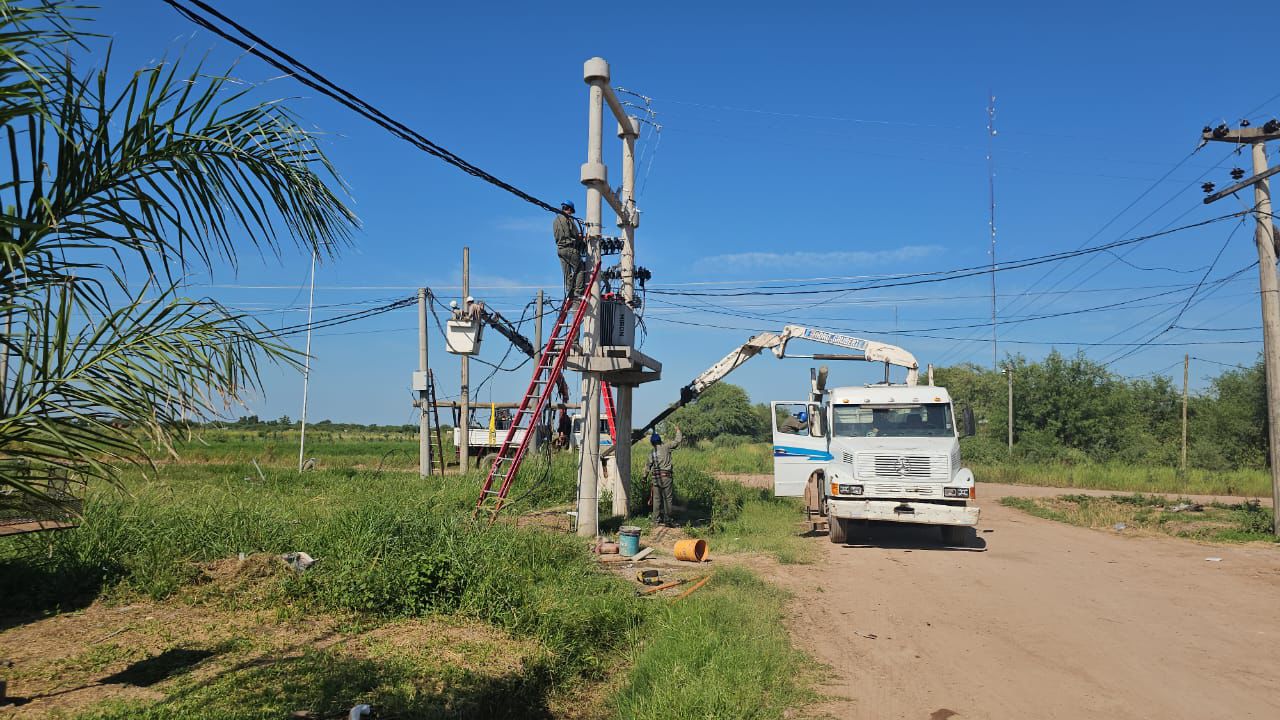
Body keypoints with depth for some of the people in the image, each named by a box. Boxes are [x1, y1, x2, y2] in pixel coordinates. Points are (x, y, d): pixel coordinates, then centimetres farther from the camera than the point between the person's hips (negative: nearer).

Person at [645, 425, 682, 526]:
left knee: (657, 499, 8)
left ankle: (657, 519, 10)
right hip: (666, 476, -3)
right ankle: (667, 519, 1)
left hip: (655, 477, 3)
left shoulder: (651, 453, 5)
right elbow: (677, 441, 4)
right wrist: (678, 430, 20)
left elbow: (648, 466, 10)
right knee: (668, 498, 2)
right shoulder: (666, 447, -3)